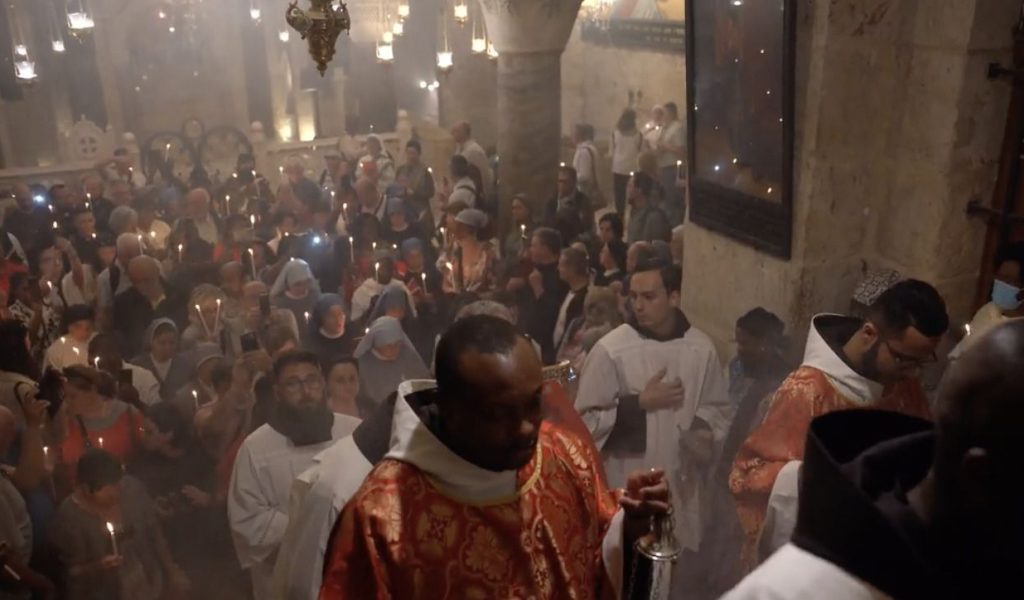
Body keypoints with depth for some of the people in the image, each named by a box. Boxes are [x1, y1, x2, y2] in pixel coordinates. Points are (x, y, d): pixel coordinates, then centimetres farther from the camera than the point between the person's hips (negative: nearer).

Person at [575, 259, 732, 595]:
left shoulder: (701, 348, -4)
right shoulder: (609, 350, -14)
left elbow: (718, 408, 9)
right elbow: (586, 420, -11)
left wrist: (704, 430, -12)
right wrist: (640, 403, -19)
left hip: (682, 487, 3)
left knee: (681, 581, 21)